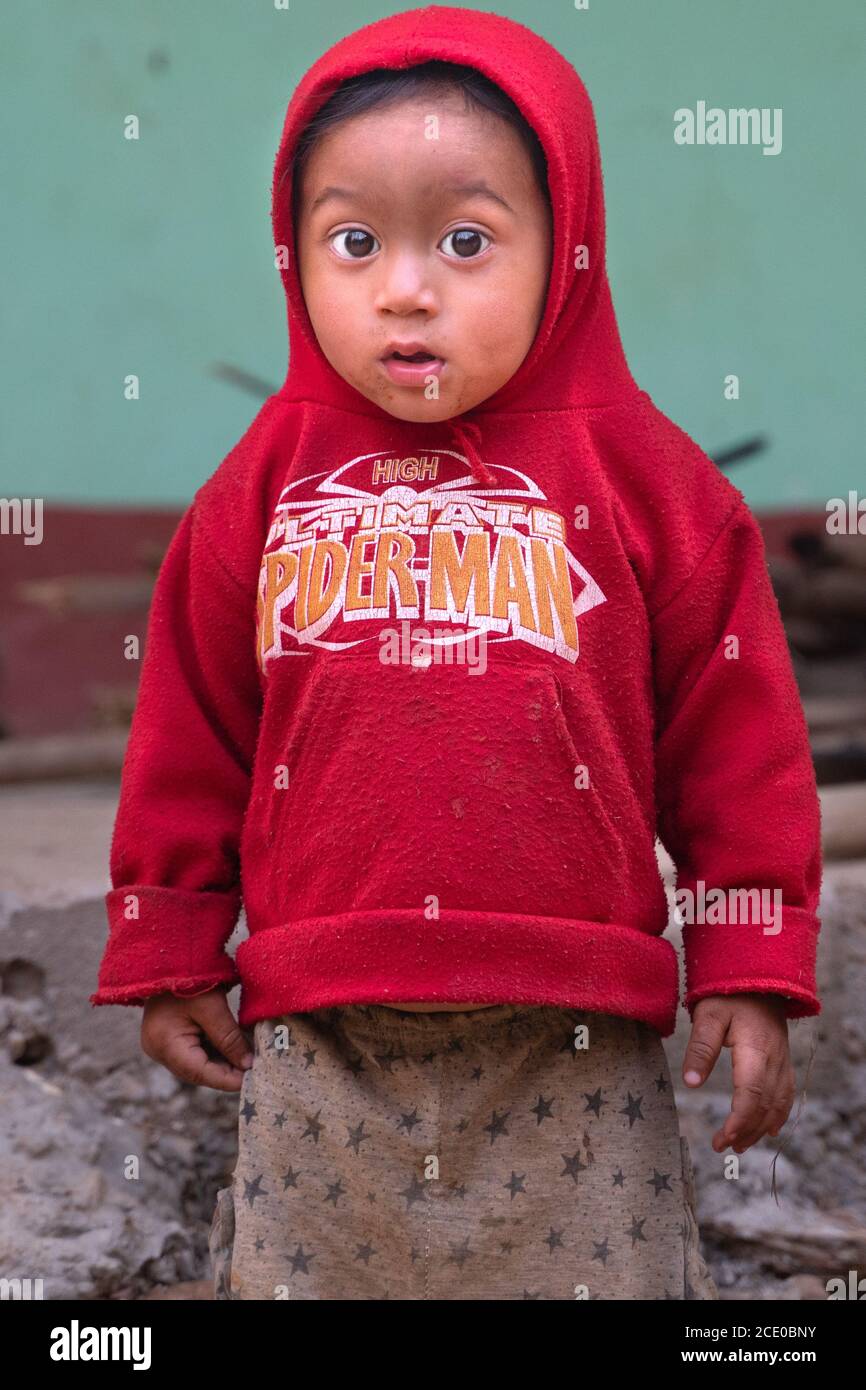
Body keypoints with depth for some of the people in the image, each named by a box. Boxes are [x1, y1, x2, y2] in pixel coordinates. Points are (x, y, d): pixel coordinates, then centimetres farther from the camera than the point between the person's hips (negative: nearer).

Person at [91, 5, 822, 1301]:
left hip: (572, 1051, -1)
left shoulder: (642, 478, -3)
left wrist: (752, 969, 0)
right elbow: (191, 737, 9)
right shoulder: (266, 482, 1)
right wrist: (169, 954, 12)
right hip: (318, 1046, 2)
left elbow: (737, 734, 0)